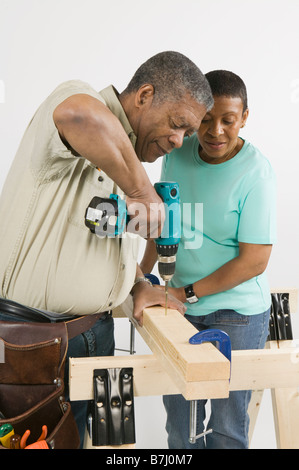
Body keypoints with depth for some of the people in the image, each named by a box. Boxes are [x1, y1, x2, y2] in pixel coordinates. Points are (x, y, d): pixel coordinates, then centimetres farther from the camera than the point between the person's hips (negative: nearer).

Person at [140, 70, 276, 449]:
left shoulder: (254, 173, -16)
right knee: (178, 416, 17)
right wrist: (145, 271, 12)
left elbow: (254, 260, -17)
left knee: (226, 425, 6)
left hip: (236, 315, -5)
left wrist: (188, 293, -16)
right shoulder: (177, 154, 0)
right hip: (182, 306, 5)